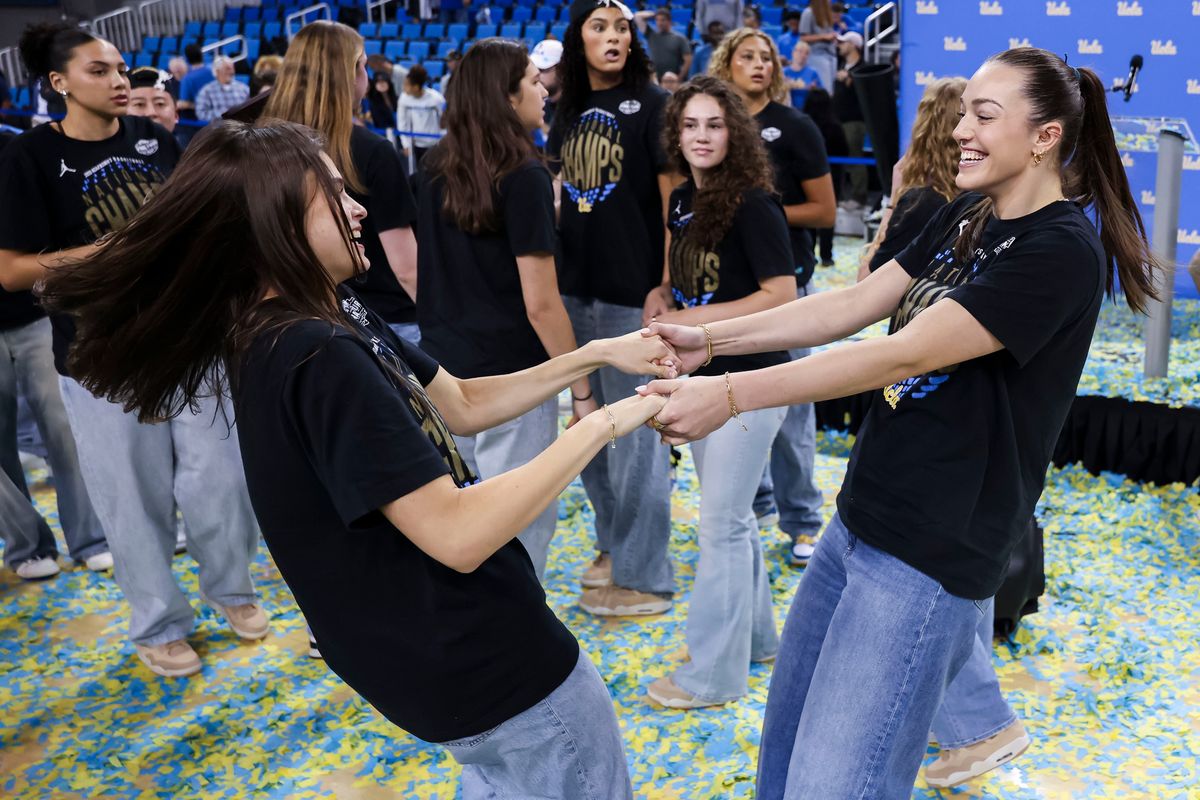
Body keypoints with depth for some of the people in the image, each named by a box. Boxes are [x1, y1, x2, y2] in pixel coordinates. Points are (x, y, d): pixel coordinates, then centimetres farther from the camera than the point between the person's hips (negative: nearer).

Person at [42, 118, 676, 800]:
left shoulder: (335, 316, 2)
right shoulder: (319, 361, -29)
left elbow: (462, 405, 9)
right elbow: (458, 533, -32)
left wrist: (596, 355, 1)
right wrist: (601, 425, -23)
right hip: (483, 659, -10)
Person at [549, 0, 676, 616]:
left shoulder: (651, 104, -5)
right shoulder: (570, 109, 12)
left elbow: (674, 199, -9)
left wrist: (667, 285, -15)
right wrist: (553, 269, 14)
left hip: (632, 291, -6)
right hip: (575, 286, 7)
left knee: (634, 432, 0)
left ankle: (643, 576, 11)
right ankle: (614, 542, 33)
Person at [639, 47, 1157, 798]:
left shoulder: (1061, 251, -16)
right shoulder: (963, 220, 10)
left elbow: (903, 353, -24)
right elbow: (851, 304, 6)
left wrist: (730, 394, -28)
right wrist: (709, 339, -4)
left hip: (930, 554, -8)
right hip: (858, 523, 8)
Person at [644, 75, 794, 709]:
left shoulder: (752, 204, -15)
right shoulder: (683, 200, 8)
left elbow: (782, 294, -18)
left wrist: (695, 320, -19)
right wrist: (670, 323, 1)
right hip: (700, 376, 8)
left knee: (722, 523, -1)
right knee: (731, 516, 18)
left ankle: (713, 673, 11)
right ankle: (755, 637, 35)